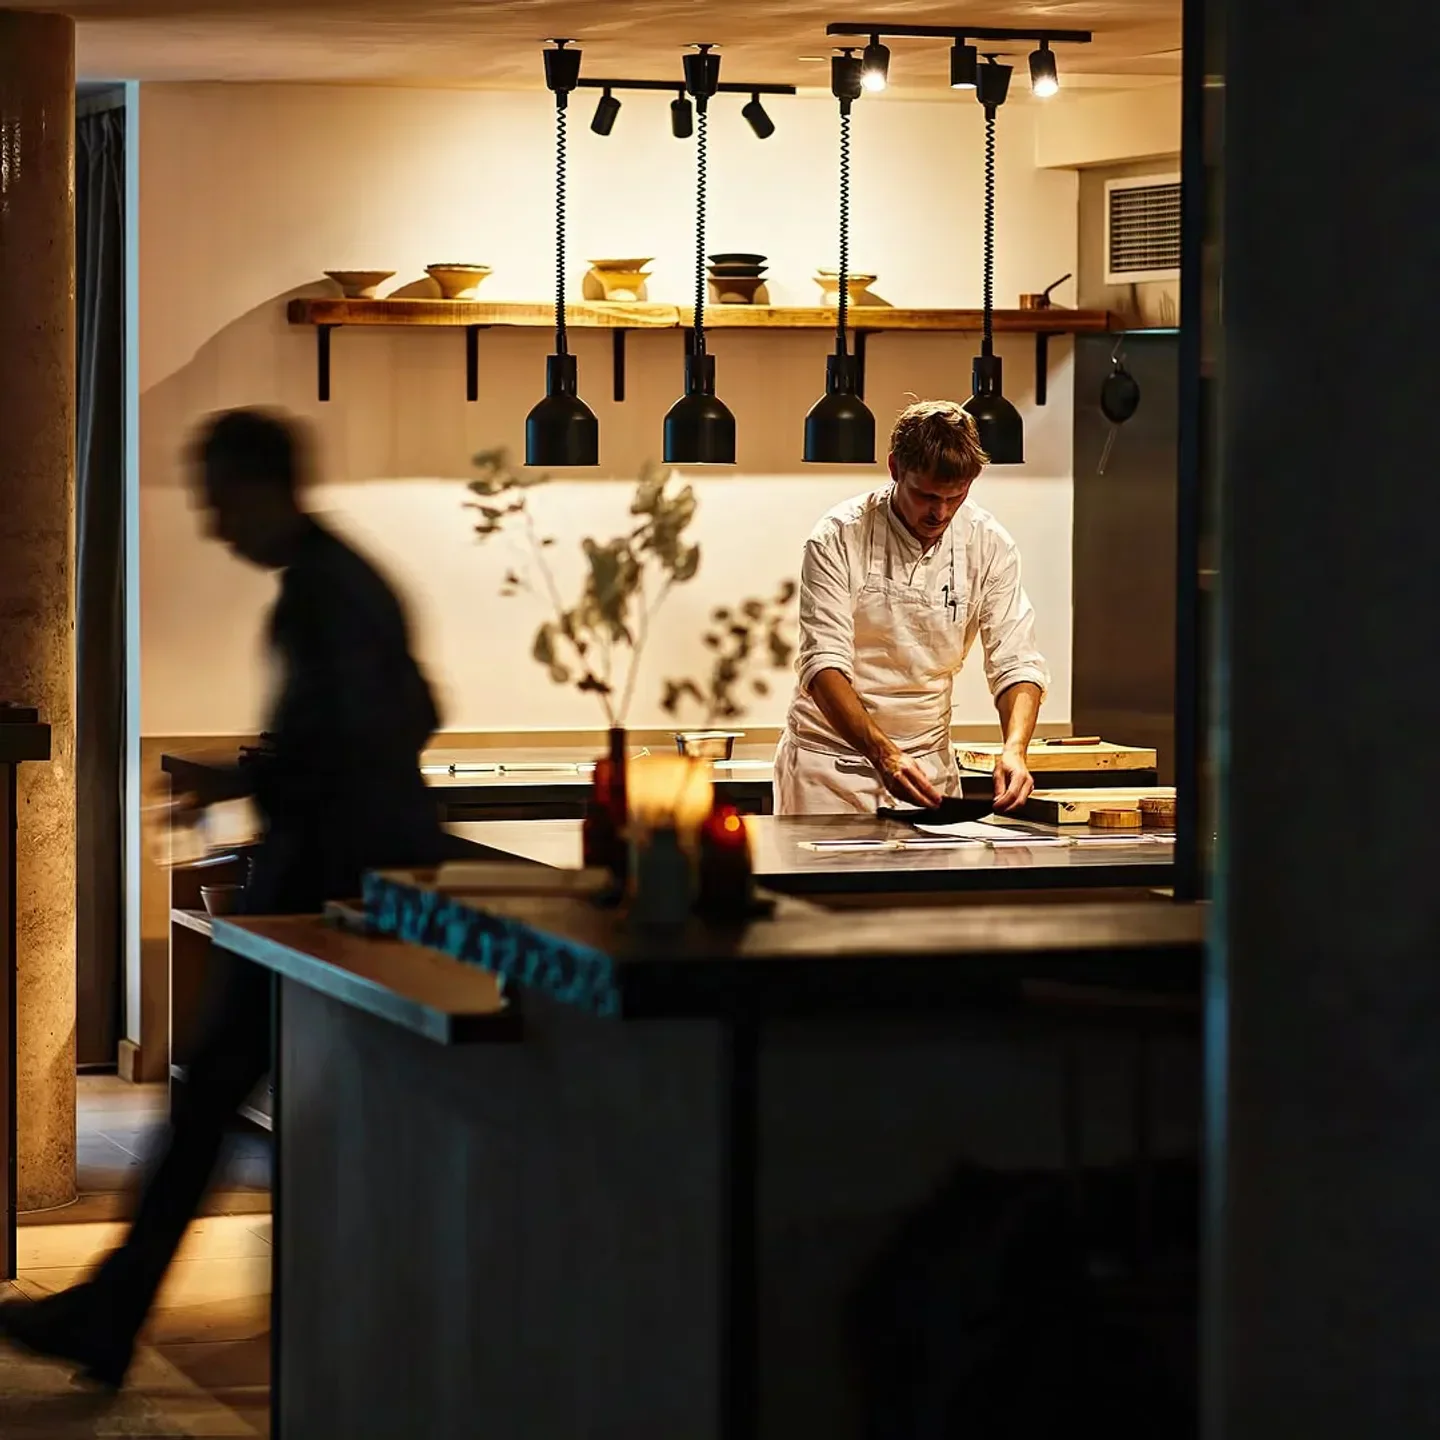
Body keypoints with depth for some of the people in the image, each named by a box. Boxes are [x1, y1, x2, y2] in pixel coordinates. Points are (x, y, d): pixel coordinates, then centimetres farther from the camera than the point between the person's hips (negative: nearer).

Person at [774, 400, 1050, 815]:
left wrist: (1015, 749, -26)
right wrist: (883, 754, -35)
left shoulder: (988, 544, -4)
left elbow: (1016, 662, -5)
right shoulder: (839, 539, -14)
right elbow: (824, 664, -20)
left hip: (928, 763, 3)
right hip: (830, 758, -3)